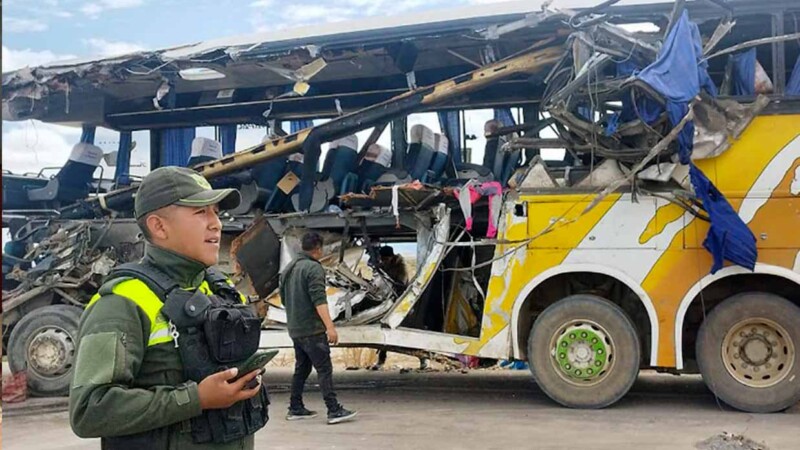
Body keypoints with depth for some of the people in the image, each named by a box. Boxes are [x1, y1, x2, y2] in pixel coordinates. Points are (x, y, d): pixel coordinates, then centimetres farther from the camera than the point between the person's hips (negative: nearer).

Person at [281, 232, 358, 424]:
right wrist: (330, 326, -26)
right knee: (324, 369, -8)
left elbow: (284, 298, 23)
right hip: (312, 329, -9)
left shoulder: (288, 269, 15)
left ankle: (295, 408, 17)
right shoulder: (313, 268, -12)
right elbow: (319, 300, -22)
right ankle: (334, 411, -10)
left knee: (302, 368, 15)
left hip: (295, 329, 9)